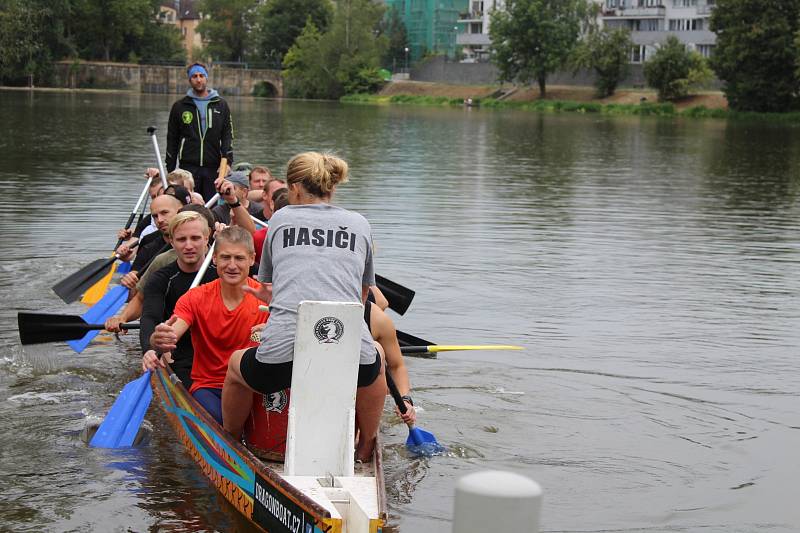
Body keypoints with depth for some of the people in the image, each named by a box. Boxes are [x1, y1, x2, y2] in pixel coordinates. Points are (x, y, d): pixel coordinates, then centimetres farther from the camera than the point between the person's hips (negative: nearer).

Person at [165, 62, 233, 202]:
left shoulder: (221, 105, 10)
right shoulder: (179, 106, 9)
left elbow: (228, 136, 6)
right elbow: (172, 140, 11)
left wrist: (227, 161, -8)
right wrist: (170, 170, 6)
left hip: (214, 169, 0)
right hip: (188, 167, 0)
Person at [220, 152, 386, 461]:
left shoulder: (280, 219, 16)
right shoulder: (359, 225, 19)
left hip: (282, 356, -1)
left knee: (237, 365, 34)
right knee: (376, 357, 38)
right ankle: (366, 450, 45)